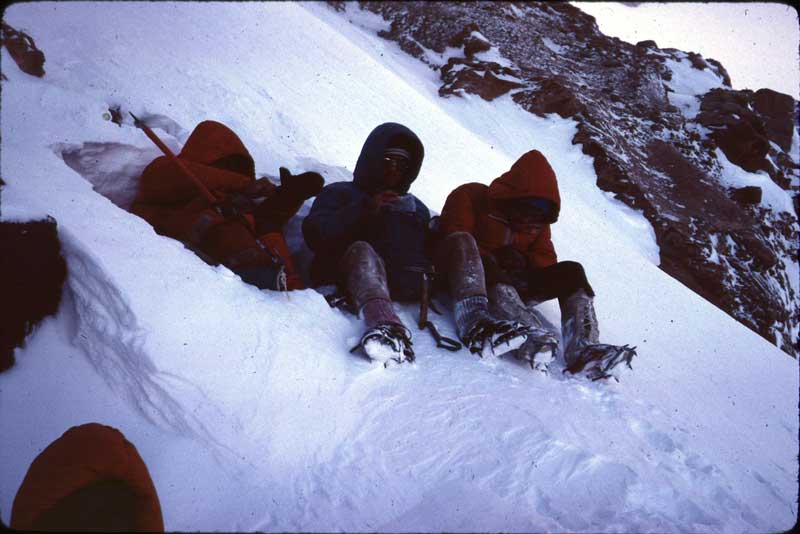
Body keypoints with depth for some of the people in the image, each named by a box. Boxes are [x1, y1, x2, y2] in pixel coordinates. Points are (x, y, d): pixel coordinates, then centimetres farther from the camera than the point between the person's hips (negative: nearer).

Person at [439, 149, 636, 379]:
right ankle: (532, 333, -60)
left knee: (572, 272, -12)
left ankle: (583, 351, -34)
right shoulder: (471, 197, -4)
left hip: (514, 285, 5)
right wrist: (493, 259, -24)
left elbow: (546, 259, 10)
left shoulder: (538, 220, 14)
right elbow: (452, 242, -12)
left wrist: (525, 262, -13)